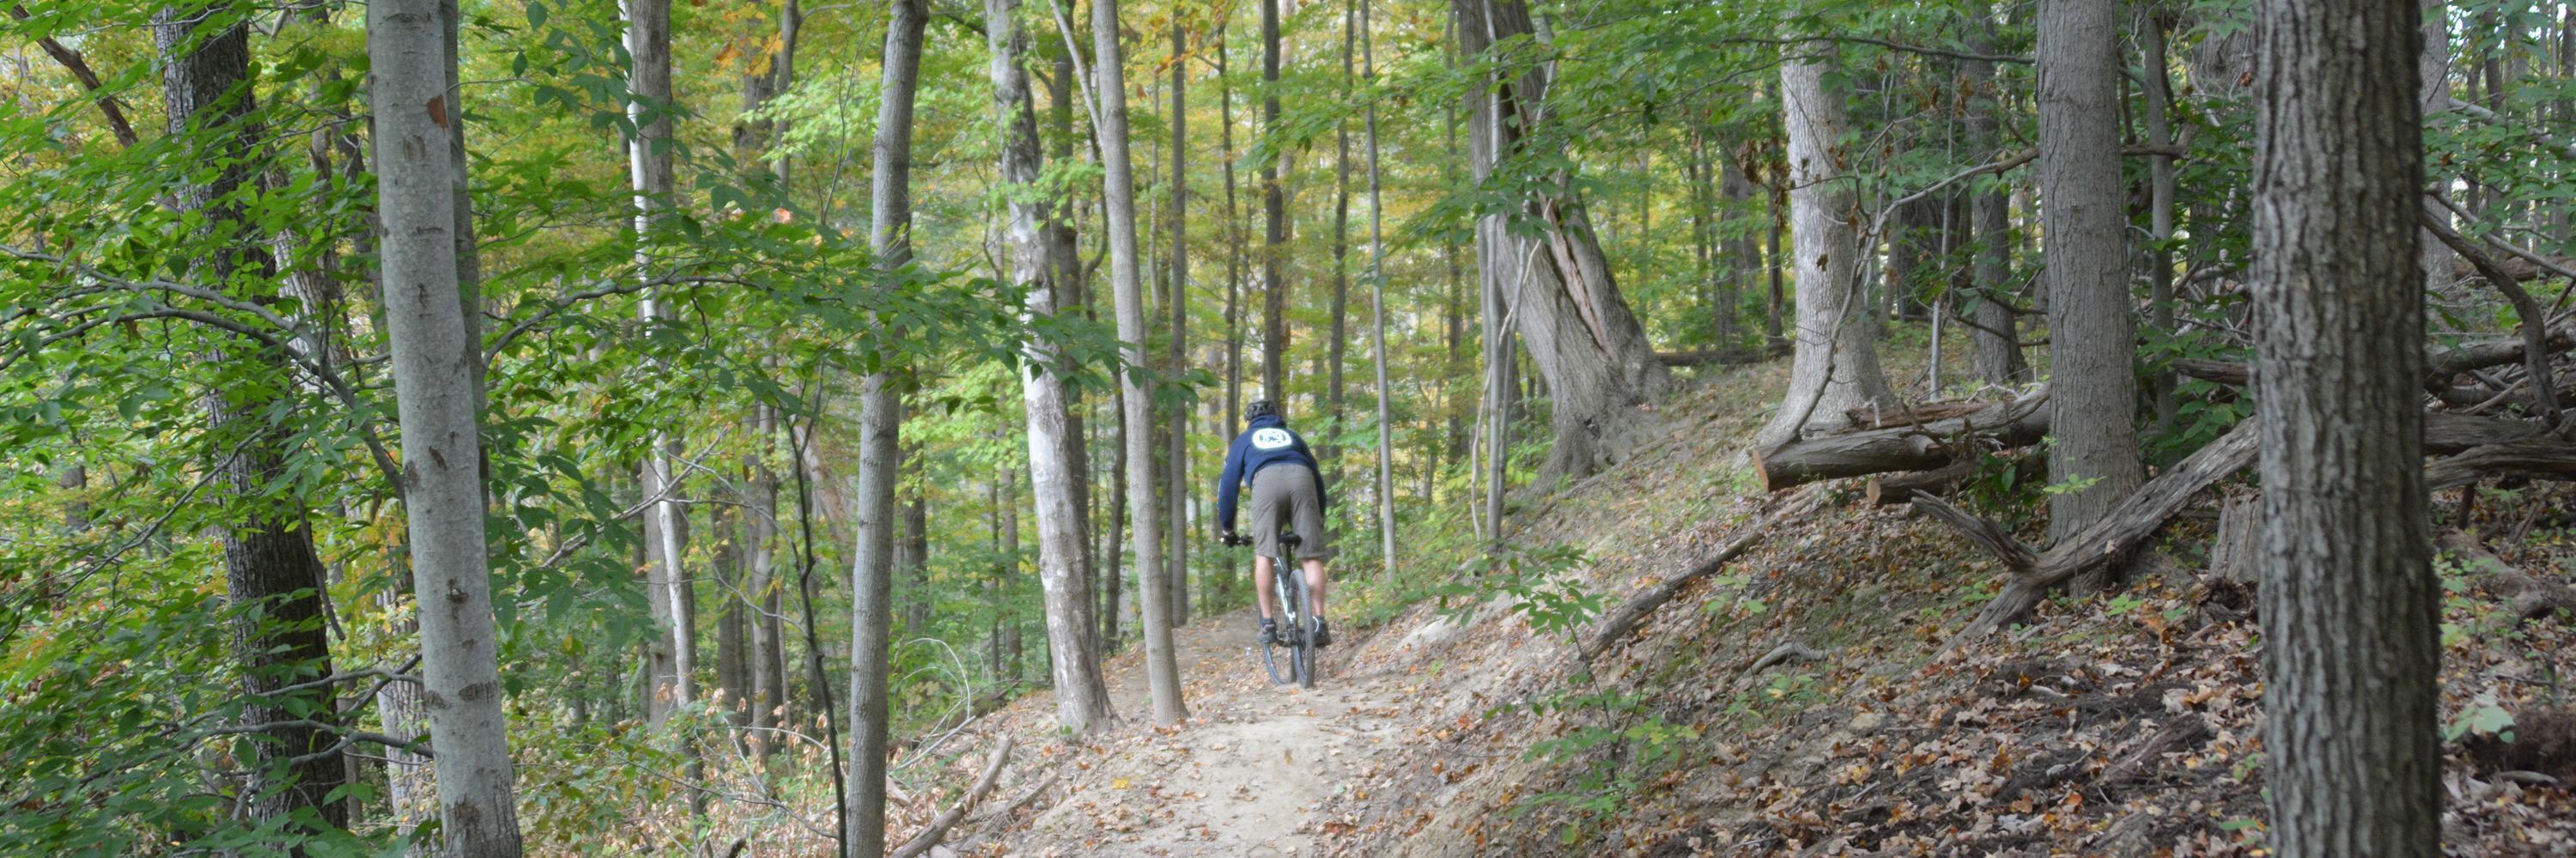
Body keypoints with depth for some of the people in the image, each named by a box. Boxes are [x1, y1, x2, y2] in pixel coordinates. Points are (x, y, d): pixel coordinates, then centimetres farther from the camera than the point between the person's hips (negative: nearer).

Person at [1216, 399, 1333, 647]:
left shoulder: (1244, 440, 32)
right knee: (1311, 556, 1)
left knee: (1264, 554, 5)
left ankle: (1268, 623, -1)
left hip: (1266, 480, -2)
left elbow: (1228, 484, 27)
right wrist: (1320, 519, 41)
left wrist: (1227, 528, 32)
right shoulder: (1291, 435, 38)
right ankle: (1319, 623, -6)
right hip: (1301, 478, 2)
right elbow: (1317, 474, 37)